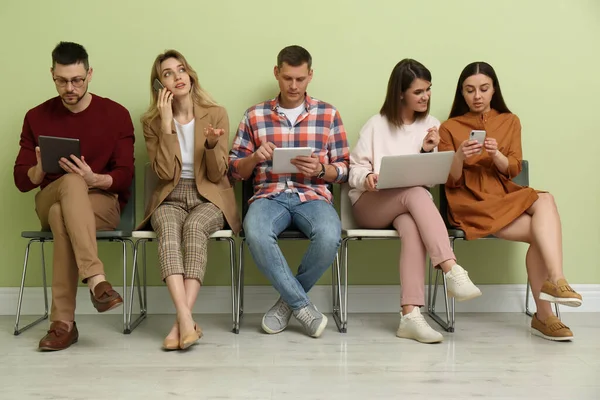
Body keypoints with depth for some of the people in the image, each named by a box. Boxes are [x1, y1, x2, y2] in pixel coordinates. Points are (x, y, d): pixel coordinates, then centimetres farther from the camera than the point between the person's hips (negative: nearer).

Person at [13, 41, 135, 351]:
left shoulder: (116, 114, -1)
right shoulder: (37, 117, 5)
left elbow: (125, 176, -5)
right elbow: (22, 181, 2)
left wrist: (94, 179, -27)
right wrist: (40, 169, -21)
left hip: (103, 204, -1)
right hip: (49, 201, 1)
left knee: (61, 214, -36)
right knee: (71, 182, -35)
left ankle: (63, 321, -35)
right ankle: (96, 279, -46)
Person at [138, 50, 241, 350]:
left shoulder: (216, 114, 2)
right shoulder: (152, 122, 6)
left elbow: (217, 175, -1)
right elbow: (165, 173, -8)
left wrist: (212, 144, -21)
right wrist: (167, 123, -11)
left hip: (208, 198, -1)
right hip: (170, 199, 1)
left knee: (194, 227, -35)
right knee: (168, 229, -35)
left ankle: (181, 322, -39)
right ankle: (187, 320, -44)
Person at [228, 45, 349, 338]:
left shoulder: (329, 115, 10)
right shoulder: (254, 116, 11)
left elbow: (344, 170, 10)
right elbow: (235, 171, 13)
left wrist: (320, 169, -12)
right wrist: (254, 158, -9)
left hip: (313, 195, 0)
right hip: (269, 195, 0)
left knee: (329, 237, -34)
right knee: (255, 234, -36)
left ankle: (288, 301, -7)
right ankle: (303, 306, -16)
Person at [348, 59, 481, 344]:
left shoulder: (431, 125, 14)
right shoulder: (377, 124, 5)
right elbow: (354, 167, 1)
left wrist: (428, 152, -8)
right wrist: (367, 177, -21)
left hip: (409, 205, 2)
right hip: (370, 205, -2)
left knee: (413, 228, -36)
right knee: (416, 194, -36)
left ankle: (410, 315, -46)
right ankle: (452, 271, -45)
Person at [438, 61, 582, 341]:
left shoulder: (510, 122, 12)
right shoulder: (449, 128, 3)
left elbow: (513, 170, 4)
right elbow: (450, 181, -1)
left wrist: (496, 154, -17)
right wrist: (460, 157, -22)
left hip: (505, 195, 4)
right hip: (470, 204, -4)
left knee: (545, 200, -28)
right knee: (542, 232, -24)